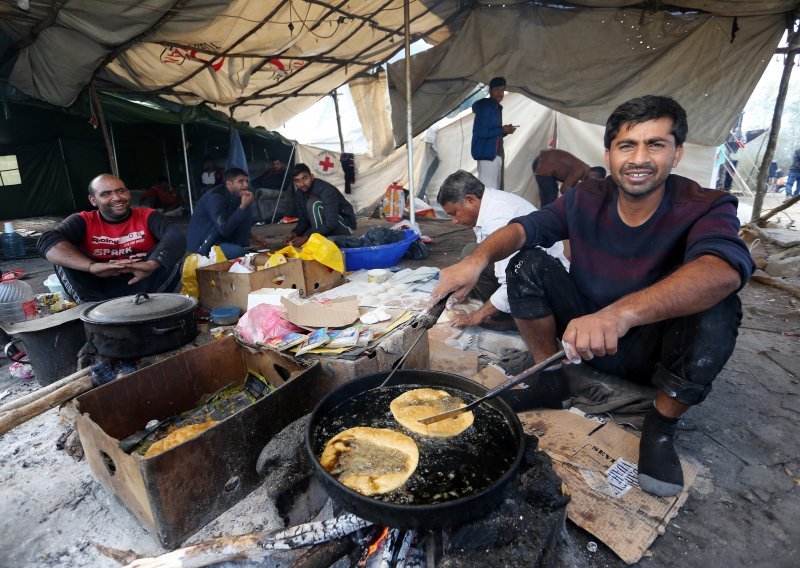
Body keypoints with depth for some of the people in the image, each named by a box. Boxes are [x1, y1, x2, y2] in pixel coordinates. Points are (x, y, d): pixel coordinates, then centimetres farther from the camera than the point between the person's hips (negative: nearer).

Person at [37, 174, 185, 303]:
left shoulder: (147, 216, -2)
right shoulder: (84, 221, 0)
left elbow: (176, 237, -22)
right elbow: (47, 241, -19)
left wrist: (151, 264, -43)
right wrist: (93, 266, -38)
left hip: (141, 285, -1)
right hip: (99, 289, 1)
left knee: (170, 253, -20)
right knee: (65, 257, -16)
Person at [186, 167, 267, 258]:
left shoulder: (236, 195, 1)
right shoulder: (215, 197, -25)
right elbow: (225, 229, -35)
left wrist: (251, 235, 13)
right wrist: (243, 206, -31)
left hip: (221, 237, 8)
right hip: (201, 244, -8)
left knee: (247, 213, -3)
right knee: (239, 252, -31)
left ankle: (241, 248, 1)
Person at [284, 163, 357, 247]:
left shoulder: (326, 190, -27)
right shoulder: (299, 194, -3)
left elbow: (331, 224, -33)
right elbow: (303, 220, 2)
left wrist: (306, 237, -36)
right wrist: (294, 233, -20)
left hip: (345, 227, -7)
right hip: (324, 227, 8)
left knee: (314, 203, -29)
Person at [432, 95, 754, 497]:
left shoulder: (704, 208, -19)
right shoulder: (587, 200, -8)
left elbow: (723, 271, -39)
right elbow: (523, 228, -13)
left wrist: (621, 313, -58)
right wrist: (478, 258, -36)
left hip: (654, 351, -2)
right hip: (581, 335, 2)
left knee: (716, 309, -32)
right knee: (528, 265, -16)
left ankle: (661, 426, -8)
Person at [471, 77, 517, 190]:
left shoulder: (497, 108, 20)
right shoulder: (484, 107, -10)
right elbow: (481, 132, -20)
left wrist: (505, 131, 4)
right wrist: (502, 130, -13)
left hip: (495, 154, 10)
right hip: (487, 154, -10)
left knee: (495, 189, 11)